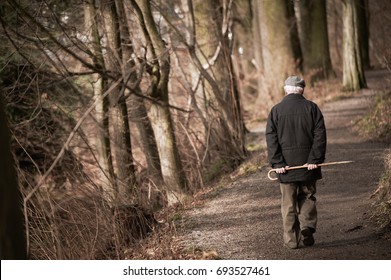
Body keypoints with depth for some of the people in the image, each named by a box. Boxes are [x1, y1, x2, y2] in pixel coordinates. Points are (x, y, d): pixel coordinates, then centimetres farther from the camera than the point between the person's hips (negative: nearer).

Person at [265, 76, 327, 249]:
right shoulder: (311, 108, 1)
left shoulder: (276, 110, 1)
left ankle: (291, 239, 4)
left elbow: (271, 139, -5)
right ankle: (307, 226, -5)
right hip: (308, 163, 0)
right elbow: (320, 135, -5)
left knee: (288, 203, 5)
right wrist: (315, 159, -6)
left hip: (286, 164, 0)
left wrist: (277, 163, -7)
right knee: (307, 198, 15)